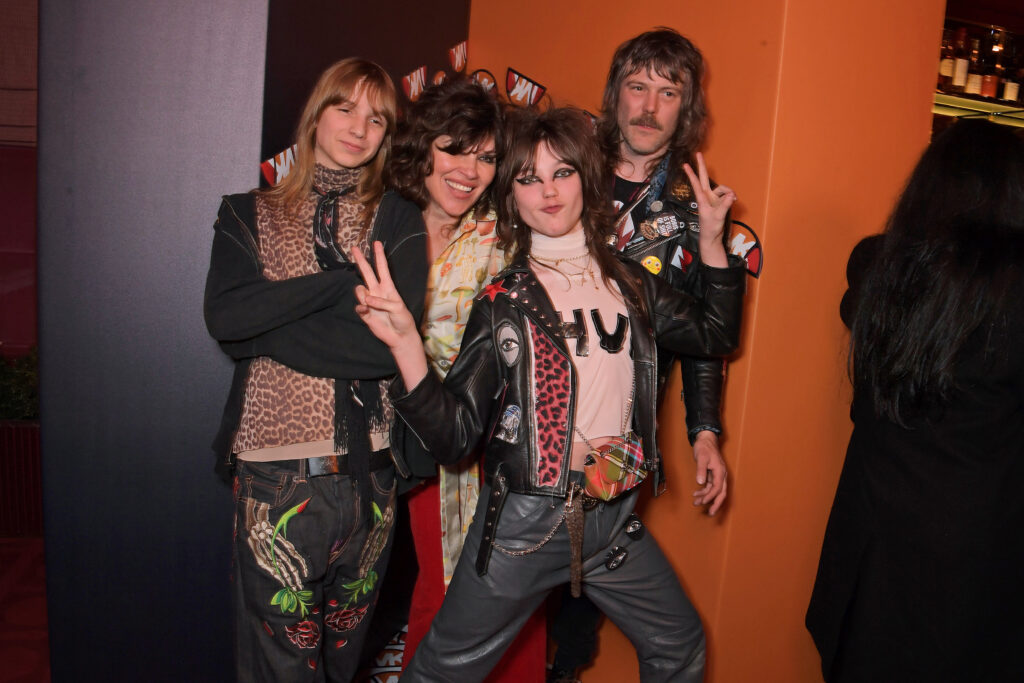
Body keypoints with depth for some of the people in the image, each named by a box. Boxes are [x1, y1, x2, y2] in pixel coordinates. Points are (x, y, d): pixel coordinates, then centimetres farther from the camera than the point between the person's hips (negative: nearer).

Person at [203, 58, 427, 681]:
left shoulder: (398, 219, 6)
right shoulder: (248, 214, 9)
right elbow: (225, 315, -10)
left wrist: (268, 324, -9)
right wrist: (350, 276, -12)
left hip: (367, 473, 1)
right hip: (272, 472, 0)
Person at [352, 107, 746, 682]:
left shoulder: (631, 283, 4)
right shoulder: (503, 303, -9)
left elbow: (716, 335, 17)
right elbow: (454, 438, -14)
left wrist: (712, 240, 9)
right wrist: (405, 343, -28)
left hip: (615, 520, 5)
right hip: (524, 524, -4)